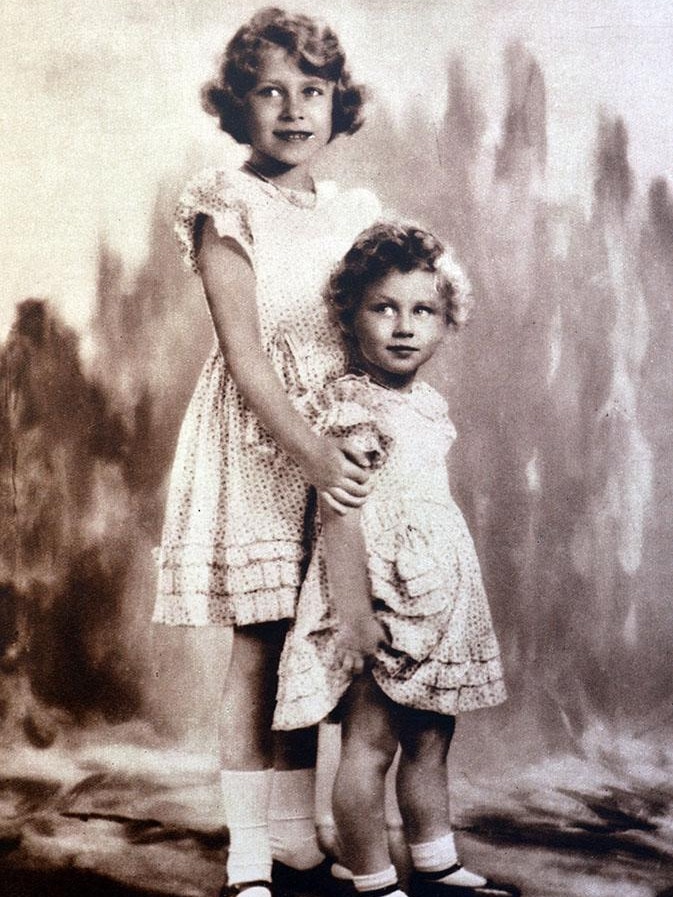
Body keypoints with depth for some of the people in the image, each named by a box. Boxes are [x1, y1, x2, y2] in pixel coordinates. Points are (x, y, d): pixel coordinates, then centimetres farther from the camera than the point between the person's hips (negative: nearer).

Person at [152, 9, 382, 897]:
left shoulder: (352, 212, 12)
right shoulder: (229, 207, -4)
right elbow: (243, 350, -13)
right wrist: (306, 446, -24)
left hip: (340, 434, 5)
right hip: (256, 440, -5)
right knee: (257, 649, -2)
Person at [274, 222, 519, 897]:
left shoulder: (428, 404, 13)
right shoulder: (350, 404, -12)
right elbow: (339, 513, -18)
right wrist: (353, 609, -24)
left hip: (435, 597, 9)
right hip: (379, 594, -9)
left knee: (430, 739, 17)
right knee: (370, 743, -1)